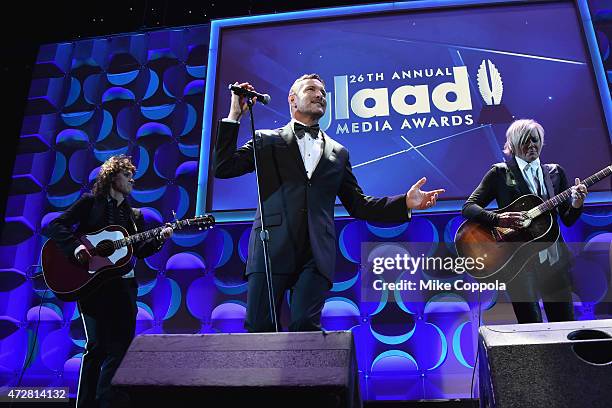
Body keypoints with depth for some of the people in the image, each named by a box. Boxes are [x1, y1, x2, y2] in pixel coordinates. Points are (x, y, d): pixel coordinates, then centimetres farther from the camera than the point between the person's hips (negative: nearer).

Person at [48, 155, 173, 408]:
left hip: (123, 284, 5)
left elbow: (140, 250, 13)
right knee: (97, 345, -6)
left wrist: (160, 238, -5)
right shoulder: (90, 202, 6)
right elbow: (57, 225, -3)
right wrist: (76, 247, -19)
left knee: (123, 344, 0)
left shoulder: (134, 215, 18)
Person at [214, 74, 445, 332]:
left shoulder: (338, 153, 21)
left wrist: (406, 203, 7)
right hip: (272, 250, -1)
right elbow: (222, 168, 4)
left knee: (305, 325, -13)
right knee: (258, 327, -3)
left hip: (316, 254, 2)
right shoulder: (267, 141, 15)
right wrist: (234, 116, 0)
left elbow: (358, 205, 19)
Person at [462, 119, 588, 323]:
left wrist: (576, 204, -11)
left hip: (554, 258, 4)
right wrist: (498, 219, -23)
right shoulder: (500, 173, 1)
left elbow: (568, 220, 11)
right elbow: (468, 207, -7)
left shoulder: (555, 172, 13)